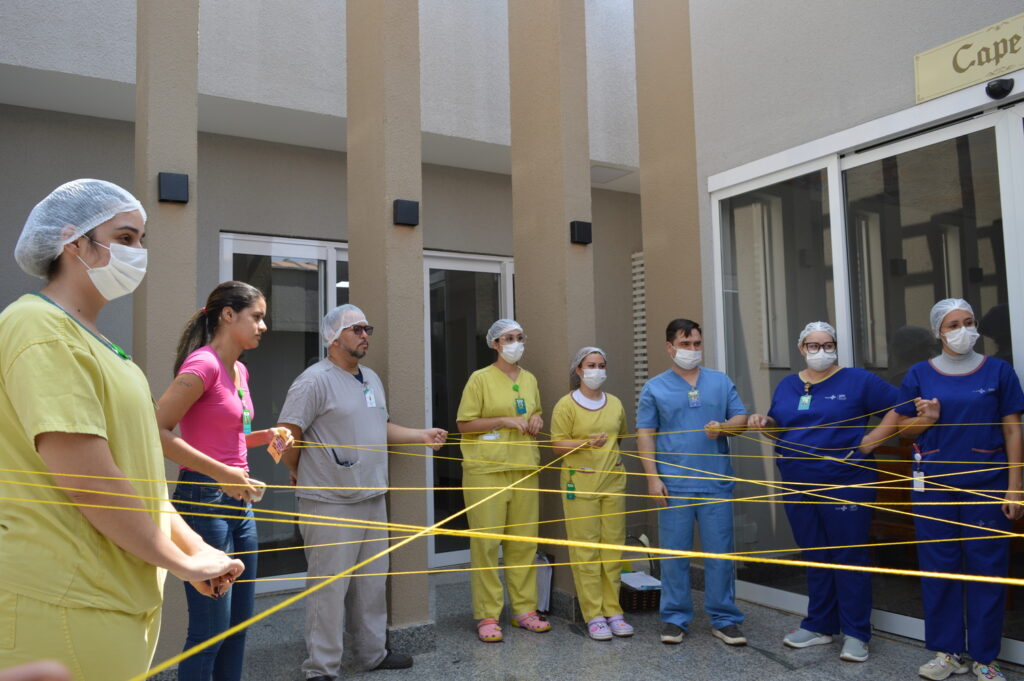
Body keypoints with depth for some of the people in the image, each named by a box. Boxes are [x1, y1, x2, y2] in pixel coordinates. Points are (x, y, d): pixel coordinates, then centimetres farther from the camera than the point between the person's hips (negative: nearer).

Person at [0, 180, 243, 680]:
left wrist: (193, 546, 6)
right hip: (64, 605, -9)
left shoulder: (89, 338, 14)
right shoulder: (40, 328, -15)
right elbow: (87, 482, -22)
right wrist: (182, 562, -12)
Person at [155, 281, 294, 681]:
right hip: (204, 500, -9)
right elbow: (157, 432, -21)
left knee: (239, 621, 16)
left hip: (240, 502, 9)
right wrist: (222, 473, -23)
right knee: (209, 630, -1)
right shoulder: (203, 364, -14)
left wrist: (265, 436, 6)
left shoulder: (240, 370, 11)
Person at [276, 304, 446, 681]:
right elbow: (286, 434, -16)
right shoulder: (316, 380, -14)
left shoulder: (372, 378, 14)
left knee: (372, 583, 17)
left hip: (373, 500, 8)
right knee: (329, 589, 1)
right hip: (331, 505, -8)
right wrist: (304, 475, -3)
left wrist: (421, 435, 13)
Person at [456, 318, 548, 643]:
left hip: (524, 469, 5)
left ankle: (524, 609, 20)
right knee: (487, 541, -3)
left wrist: (536, 419, 4)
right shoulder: (480, 378, -3)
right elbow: (464, 423, -6)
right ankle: (487, 616, 6)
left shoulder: (530, 379, 14)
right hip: (486, 470, -5)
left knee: (524, 540, 8)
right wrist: (504, 421, -14)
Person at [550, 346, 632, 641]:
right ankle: (593, 616, 5)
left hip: (613, 482, 4)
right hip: (580, 482, -4)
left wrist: (607, 450, 12)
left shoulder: (615, 404, 11)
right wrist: (587, 444, -19)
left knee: (613, 547, 5)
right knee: (585, 549, -2)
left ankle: (613, 611, 14)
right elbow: (557, 446, -6)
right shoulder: (566, 405, -3)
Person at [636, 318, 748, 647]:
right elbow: (645, 435, 1)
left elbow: (741, 418, 10)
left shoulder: (721, 382, 10)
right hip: (673, 484, -1)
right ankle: (675, 619, 17)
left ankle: (724, 619, 18)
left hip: (716, 484, 2)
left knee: (720, 553, 5)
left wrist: (722, 428, -13)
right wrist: (653, 477, -8)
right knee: (674, 554, 5)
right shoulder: (655, 388, 4)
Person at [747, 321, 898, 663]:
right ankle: (819, 626, 24)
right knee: (815, 558, 13)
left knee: (849, 558, 1)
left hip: (845, 485, -5)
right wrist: (764, 422, -1)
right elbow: (779, 429, 19)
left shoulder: (857, 380, -3)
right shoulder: (787, 386, 11)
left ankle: (856, 634, 12)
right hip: (799, 488, 5)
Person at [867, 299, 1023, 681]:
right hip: (934, 484, 1)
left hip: (986, 484, -1)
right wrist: (927, 420, -12)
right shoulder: (920, 374, 4)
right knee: (938, 566, 6)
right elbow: (902, 427, 10)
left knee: (986, 567, 4)